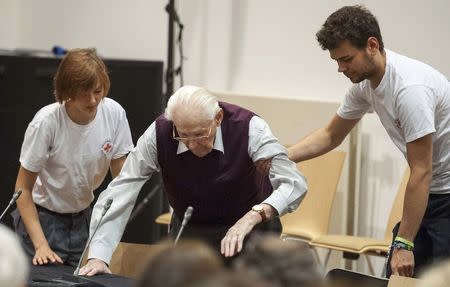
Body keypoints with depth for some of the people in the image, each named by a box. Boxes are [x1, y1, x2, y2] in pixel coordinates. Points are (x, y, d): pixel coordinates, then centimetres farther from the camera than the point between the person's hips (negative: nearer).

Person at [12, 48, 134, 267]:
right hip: (42, 217, -4)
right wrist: (41, 245, -24)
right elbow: (23, 188, -16)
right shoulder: (46, 122, -24)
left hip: (82, 217, 4)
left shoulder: (114, 113, -15)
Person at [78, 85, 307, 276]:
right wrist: (98, 256, -28)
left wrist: (253, 217, -49)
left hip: (250, 227, -2)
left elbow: (294, 183, -32)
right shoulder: (158, 134, -22)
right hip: (189, 232, 2)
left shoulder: (248, 127, -26)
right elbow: (120, 193, -20)